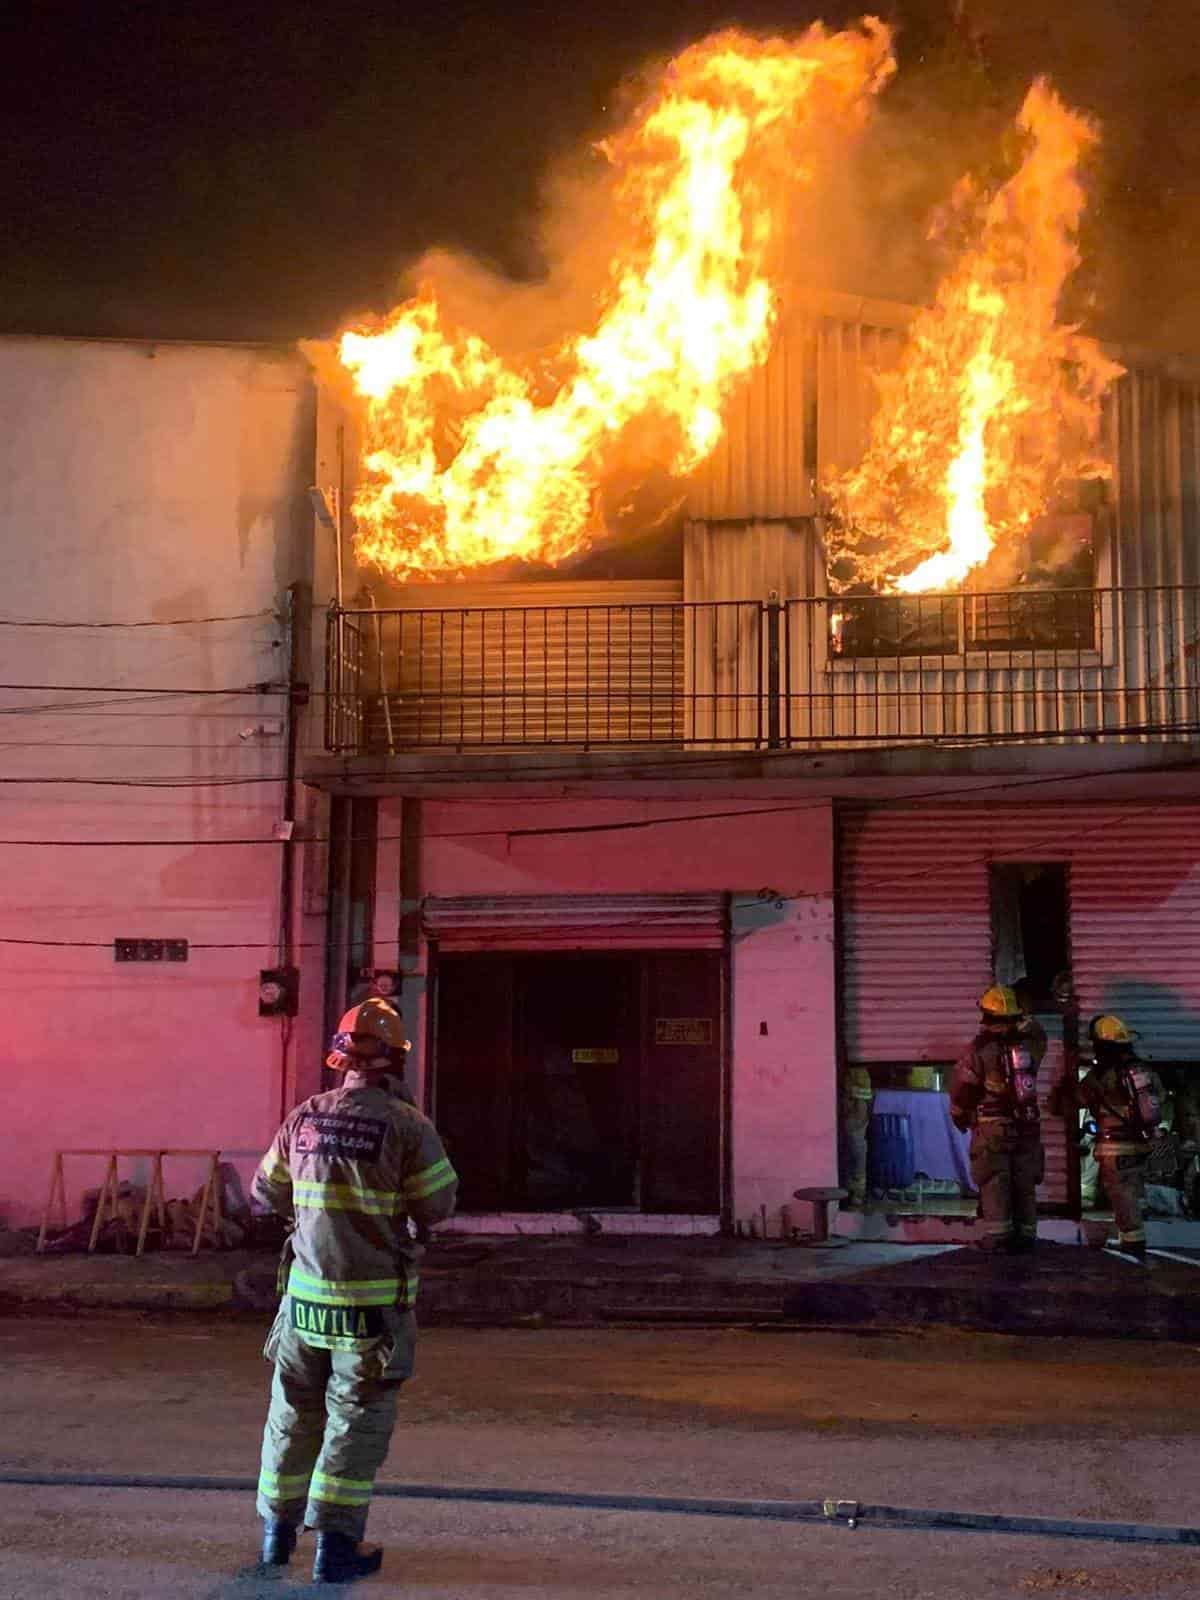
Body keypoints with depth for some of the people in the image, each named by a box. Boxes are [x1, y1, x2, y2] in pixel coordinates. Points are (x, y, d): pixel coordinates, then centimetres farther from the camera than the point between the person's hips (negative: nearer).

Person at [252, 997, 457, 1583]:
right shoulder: (407, 1125, -14)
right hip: (374, 1301, -4)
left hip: (306, 1294, 4)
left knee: (293, 1414, 18)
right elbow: (437, 1208, -7)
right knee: (356, 1422, 7)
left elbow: (267, 1192, 10)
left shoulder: (303, 1118, -2)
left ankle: (278, 1531, 30)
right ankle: (335, 1545, 10)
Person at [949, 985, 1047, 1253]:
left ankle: (997, 1238, -6)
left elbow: (960, 1088, -4)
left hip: (992, 1129, -4)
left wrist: (959, 1118, 12)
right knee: (1025, 1185, 11)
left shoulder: (981, 1048, -10)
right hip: (1027, 1128, 4)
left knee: (994, 1184, -1)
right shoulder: (1030, 1044, 2)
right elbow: (1037, 1031, 29)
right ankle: (1025, 1237, 13)